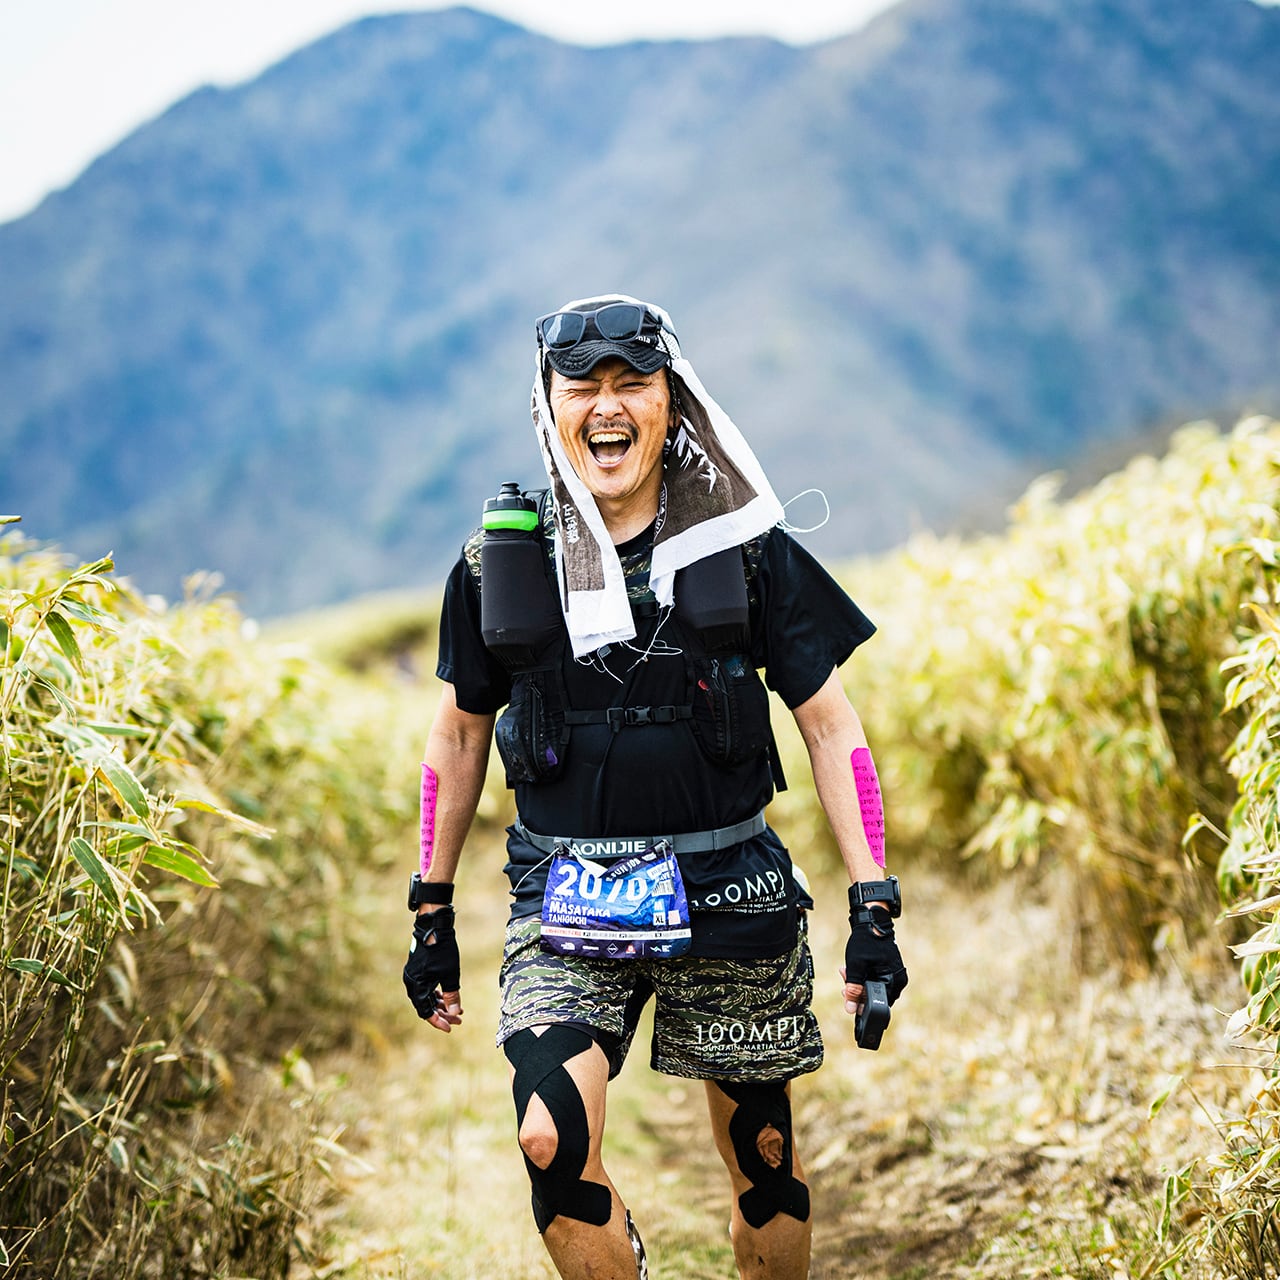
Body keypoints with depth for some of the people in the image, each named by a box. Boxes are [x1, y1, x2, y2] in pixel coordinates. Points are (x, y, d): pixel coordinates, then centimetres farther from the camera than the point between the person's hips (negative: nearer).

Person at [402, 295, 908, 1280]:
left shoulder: (745, 551, -3)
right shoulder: (500, 563, 1)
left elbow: (829, 722, 1)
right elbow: (459, 734, 12)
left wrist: (874, 904, -6)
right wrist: (432, 909, 13)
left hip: (729, 895, 0)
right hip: (566, 902, 0)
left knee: (764, 1162, 8)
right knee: (555, 1142, -19)